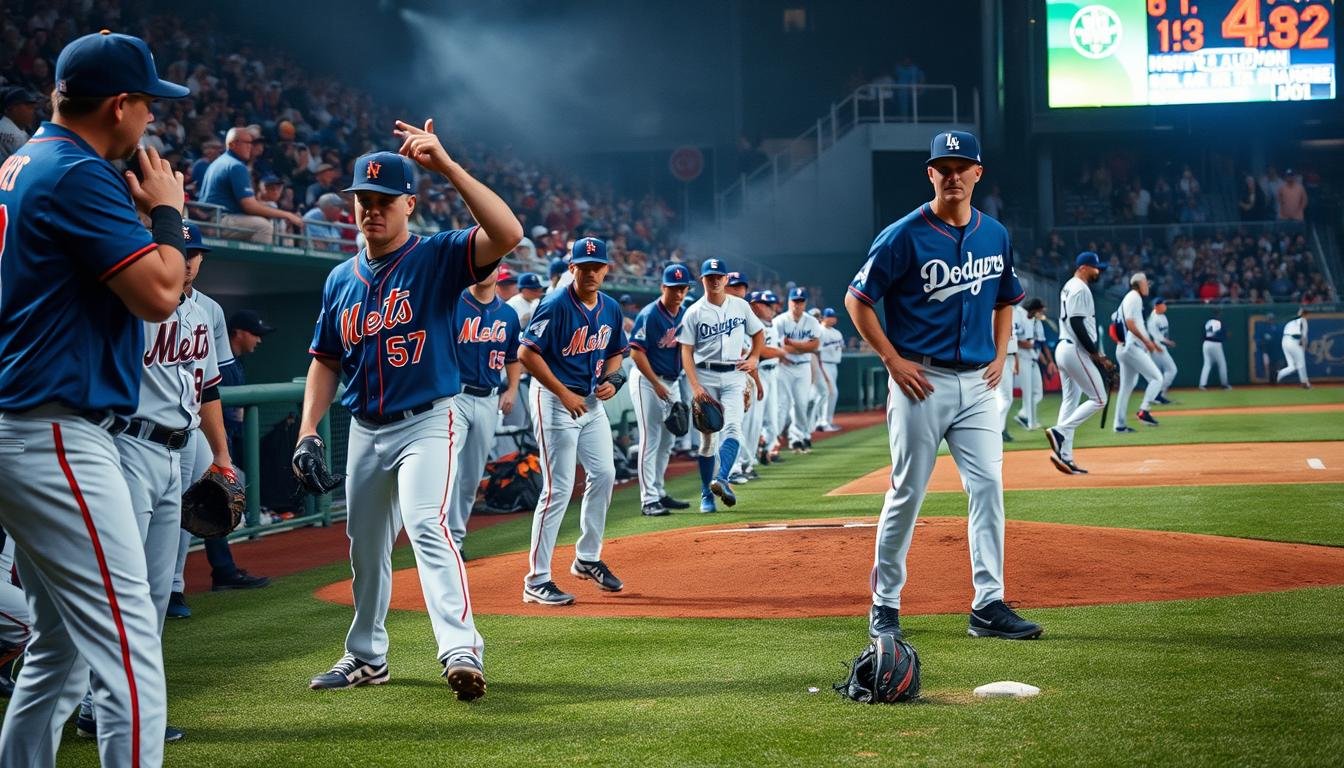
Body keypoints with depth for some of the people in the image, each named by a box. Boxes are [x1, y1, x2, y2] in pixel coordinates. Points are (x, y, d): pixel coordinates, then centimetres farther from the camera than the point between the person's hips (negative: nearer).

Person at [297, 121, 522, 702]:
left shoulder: (437, 257, -8)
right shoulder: (341, 279, 8)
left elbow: (508, 233, -27)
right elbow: (326, 360, 14)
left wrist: (446, 165, -30)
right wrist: (307, 433, 2)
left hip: (428, 421, -6)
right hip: (365, 430, 6)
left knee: (427, 526, -26)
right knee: (364, 546, 15)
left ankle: (461, 652, -33)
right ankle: (366, 656, 32)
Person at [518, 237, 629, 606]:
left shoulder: (611, 309, 5)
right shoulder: (556, 305, -17)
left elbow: (615, 352, 19)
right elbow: (527, 353, -20)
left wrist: (609, 379, -2)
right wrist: (564, 394, -21)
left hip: (592, 401, 8)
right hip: (554, 399, -8)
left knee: (604, 475, 11)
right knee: (558, 488, -10)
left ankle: (587, 558, 30)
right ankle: (536, 581, -5)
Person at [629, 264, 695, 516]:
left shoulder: (684, 315, 7)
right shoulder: (649, 315, -15)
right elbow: (636, 353, -18)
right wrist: (656, 384, -20)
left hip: (672, 381, 8)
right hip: (647, 381, -8)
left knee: (667, 441, 13)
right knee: (650, 441, -8)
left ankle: (659, 493, 24)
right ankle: (649, 500, -6)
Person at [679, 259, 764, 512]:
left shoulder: (741, 306, 7)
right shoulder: (694, 312, -1)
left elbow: (758, 333, 20)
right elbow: (686, 351, -4)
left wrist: (754, 358, 1)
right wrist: (695, 386, -16)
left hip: (734, 376, 1)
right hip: (705, 377, -1)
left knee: (732, 427, -20)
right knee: (706, 436, 3)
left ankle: (721, 480, -34)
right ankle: (707, 495, 10)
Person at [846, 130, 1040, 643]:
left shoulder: (995, 235, 9)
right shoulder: (904, 236, -8)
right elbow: (857, 300, -5)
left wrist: (1000, 356, 10)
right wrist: (893, 360, -10)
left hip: (978, 383, 5)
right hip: (921, 381, -5)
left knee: (988, 488, -2)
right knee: (907, 493, 1)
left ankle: (988, 606, 1)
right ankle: (885, 604, 14)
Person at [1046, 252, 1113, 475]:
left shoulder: (1069, 287, 19)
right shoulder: (1080, 289, -13)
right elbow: (1077, 324, -21)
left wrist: (1096, 353, 18)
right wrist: (1096, 353, -18)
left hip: (1064, 348, 10)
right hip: (1076, 350, -10)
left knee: (1070, 402, 9)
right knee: (1098, 399, -6)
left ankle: (1064, 456, 7)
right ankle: (1060, 432, -13)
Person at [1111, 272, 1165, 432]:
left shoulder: (1129, 298, 21)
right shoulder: (1134, 298, -9)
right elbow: (1130, 324, -20)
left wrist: (1149, 342, 23)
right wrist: (1146, 341, -19)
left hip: (1123, 348, 10)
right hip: (1131, 348, -10)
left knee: (1126, 386, 12)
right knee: (1156, 378, -10)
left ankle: (1119, 424, 12)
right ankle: (1143, 411, -17)